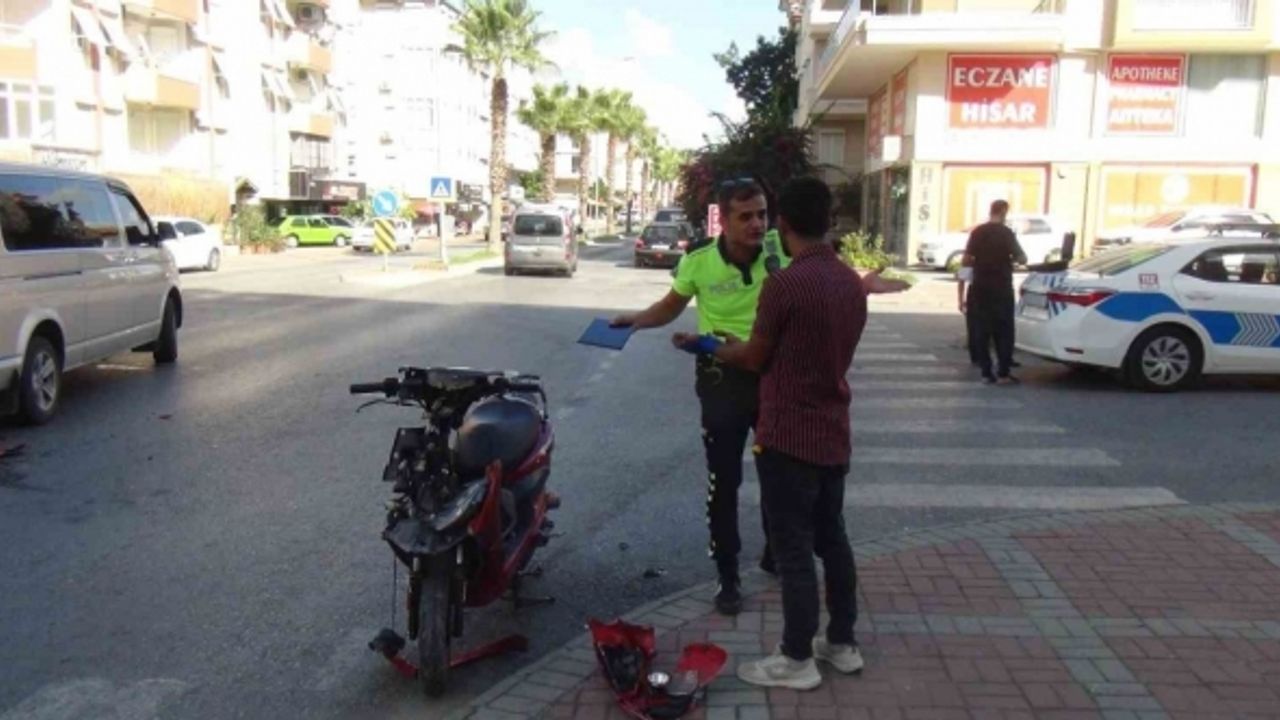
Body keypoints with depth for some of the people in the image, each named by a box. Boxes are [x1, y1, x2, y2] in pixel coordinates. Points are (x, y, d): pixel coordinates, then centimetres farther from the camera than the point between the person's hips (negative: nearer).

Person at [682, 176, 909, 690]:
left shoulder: (784, 284, -19)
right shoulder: (850, 281, 6)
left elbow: (754, 358, -9)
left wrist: (706, 345, 8)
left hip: (788, 436, -8)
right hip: (833, 433, 8)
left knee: (793, 549, 2)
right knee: (832, 539, 18)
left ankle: (797, 660, 12)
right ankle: (842, 644, 30)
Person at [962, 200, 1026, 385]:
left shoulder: (977, 232, 3)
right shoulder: (1006, 233, -7)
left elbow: (966, 261, 1)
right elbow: (1022, 259, -7)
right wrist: (1010, 257, 12)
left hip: (980, 288, 3)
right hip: (1001, 288, -3)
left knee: (981, 331, 6)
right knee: (1004, 331, 4)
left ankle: (986, 373, 5)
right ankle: (1003, 373, 1)